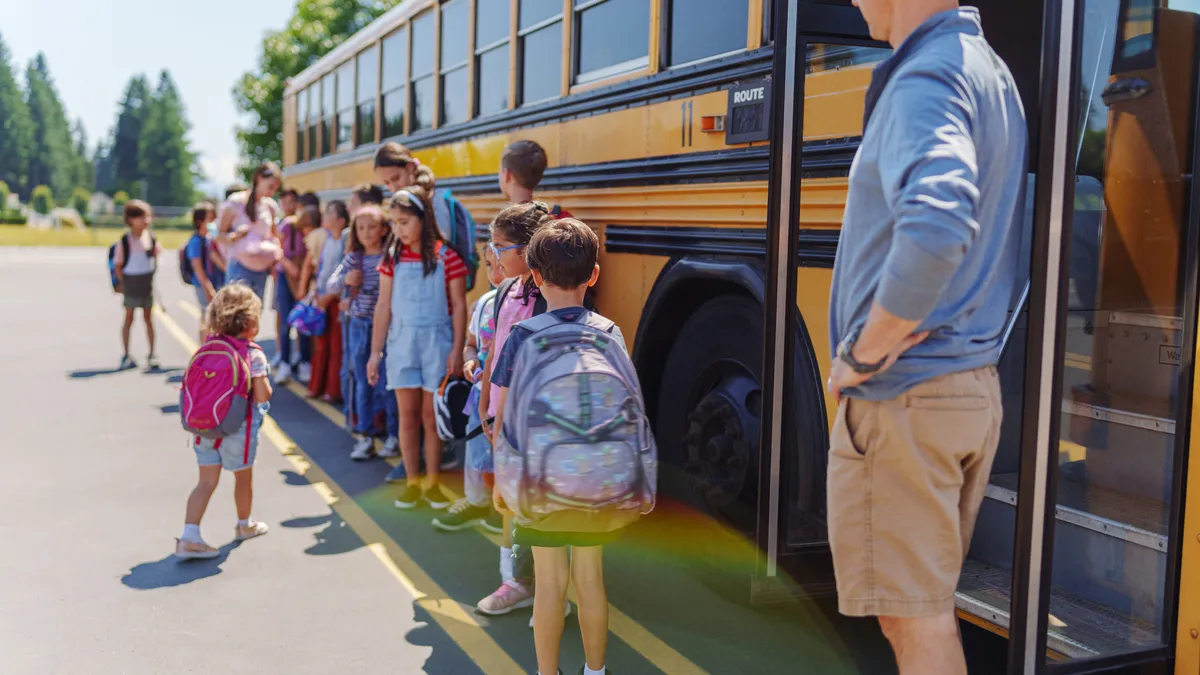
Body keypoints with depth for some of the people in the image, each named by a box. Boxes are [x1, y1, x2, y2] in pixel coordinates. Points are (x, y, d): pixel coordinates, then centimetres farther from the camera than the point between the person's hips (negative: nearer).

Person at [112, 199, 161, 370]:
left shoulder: (150, 238, -2)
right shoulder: (125, 240, -10)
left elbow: (155, 255, 12)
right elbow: (117, 265, -5)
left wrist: (152, 274, 5)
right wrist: (122, 283, -7)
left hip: (147, 281, 2)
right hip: (130, 280, -2)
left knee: (148, 318, 8)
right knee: (129, 318, 7)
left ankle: (152, 354, 14)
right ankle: (126, 355, 15)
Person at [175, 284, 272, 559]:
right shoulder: (254, 354, -15)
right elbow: (263, 396, -18)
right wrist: (265, 382, 1)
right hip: (238, 428, -4)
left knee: (207, 481, 8)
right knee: (244, 477, 17)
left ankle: (189, 536, -1)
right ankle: (244, 525, 36)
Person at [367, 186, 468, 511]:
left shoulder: (446, 257, -7)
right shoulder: (393, 259, 2)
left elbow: (459, 306, -5)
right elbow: (384, 307, 5)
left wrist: (457, 351, -9)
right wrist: (375, 352, 4)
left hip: (437, 342, -2)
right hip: (402, 342, 3)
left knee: (431, 416, 5)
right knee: (407, 414, 6)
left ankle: (432, 483, 17)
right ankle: (412, 482, 17)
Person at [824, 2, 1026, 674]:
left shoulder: (927, 78, -16)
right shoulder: (991, 71, 16)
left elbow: (935, 228, -35)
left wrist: (862, 354, -22)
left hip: (900, 399, -10)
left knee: (915, 620, 2)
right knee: (930, 610, 21)